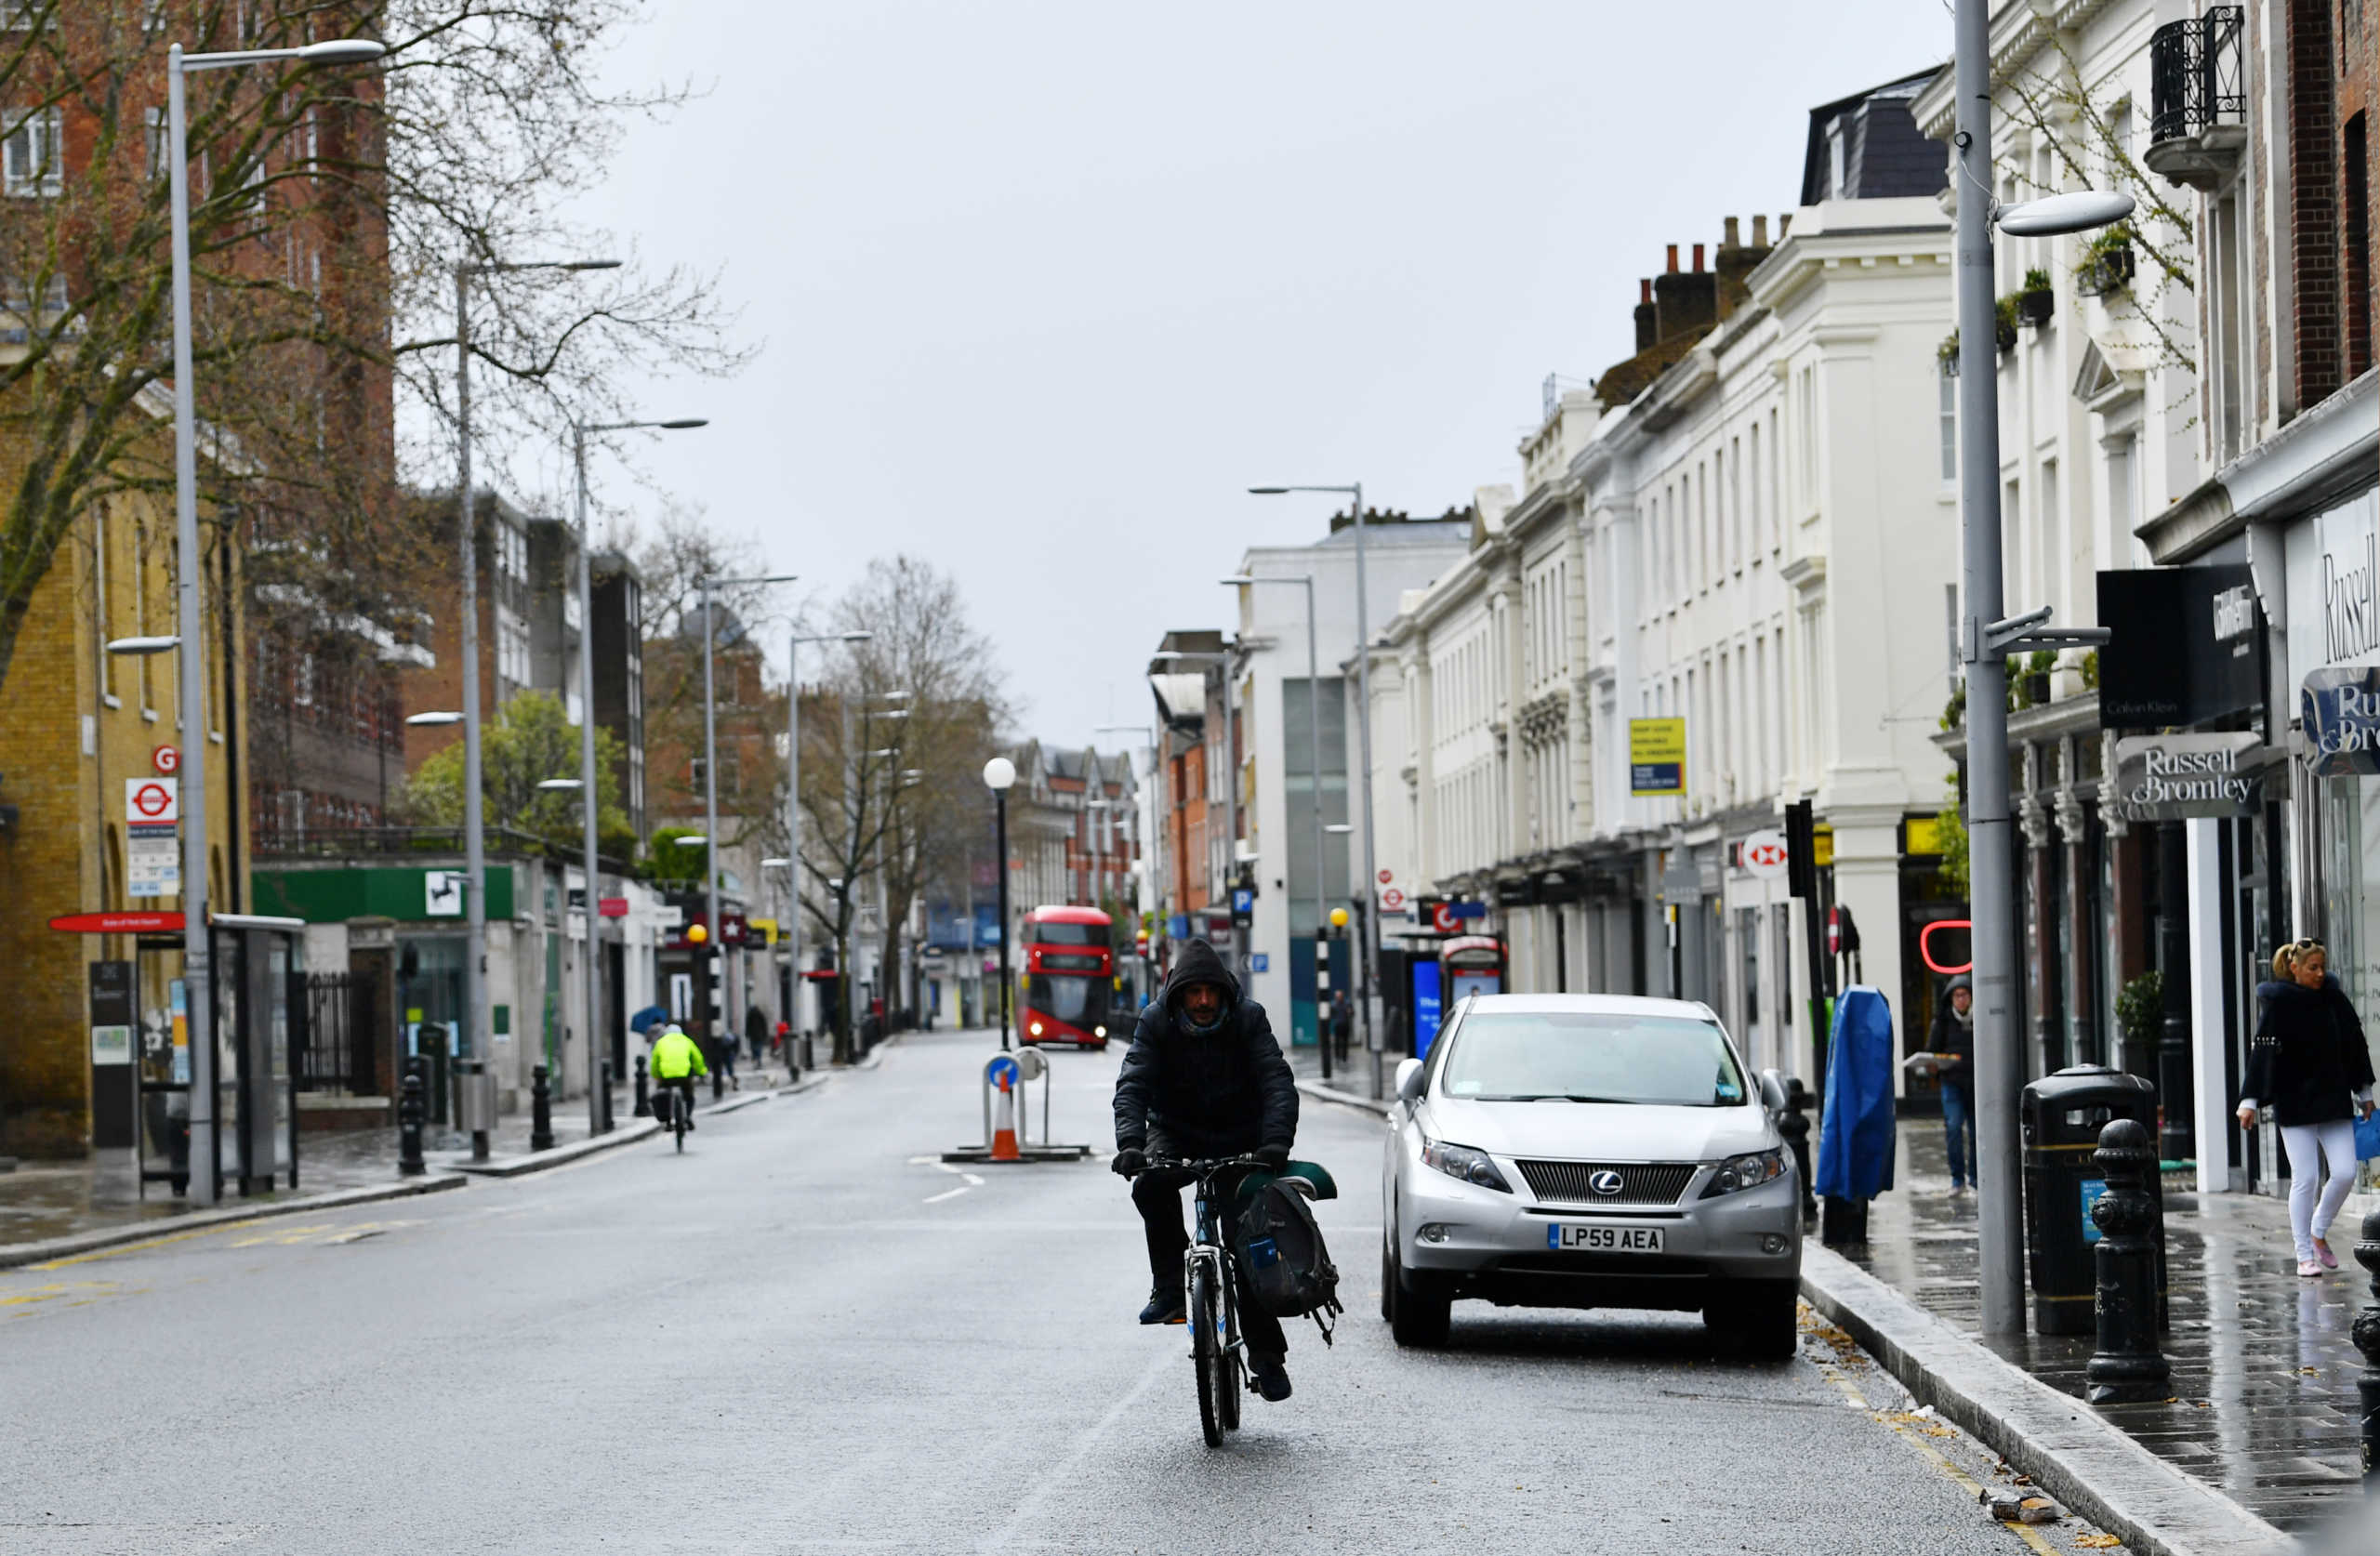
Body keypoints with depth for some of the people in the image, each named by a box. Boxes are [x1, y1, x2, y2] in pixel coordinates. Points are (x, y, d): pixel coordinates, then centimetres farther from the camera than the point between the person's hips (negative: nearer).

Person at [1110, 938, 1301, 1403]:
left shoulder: (1248, 1019, -13)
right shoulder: (1156, 1022, -12)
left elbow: (1277, 1082, -21)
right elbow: (1132, 1087, -20)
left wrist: (1276, 1140, -39)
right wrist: (1130, 1143, -38)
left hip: (1240, 1138, -1)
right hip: (1176, 1134, 1)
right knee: (1152, 1184, -33)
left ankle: (1267, 1355, -1)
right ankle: (1170, 1287, -20)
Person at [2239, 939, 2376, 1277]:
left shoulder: (2333, 997, 5)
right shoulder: (2278, 1003, -8)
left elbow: (2356, 1043, 14)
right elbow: (2261, 1053, -12)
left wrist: (2364, 1093, 17)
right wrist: (2250, 1102, -17)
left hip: (2334, 1102, 4)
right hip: (2295, 1106, -4)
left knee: (2345, 1173, -4)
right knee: (2305, 1179, -5)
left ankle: (2318, 1233, 19)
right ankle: (2305, 1256, 4)